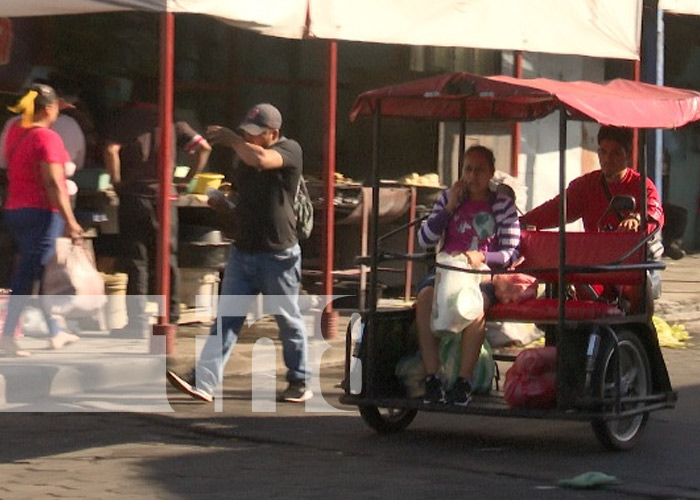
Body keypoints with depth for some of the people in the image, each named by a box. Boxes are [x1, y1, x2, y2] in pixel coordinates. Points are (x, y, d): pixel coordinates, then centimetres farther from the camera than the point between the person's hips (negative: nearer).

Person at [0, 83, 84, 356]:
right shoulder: (47, 138, -15)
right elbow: (53, 184, -20)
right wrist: (70, 221, -19)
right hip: (42, 212, -9)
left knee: (42, 273, 17)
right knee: (28, 274, -7)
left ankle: (55, 332, 27)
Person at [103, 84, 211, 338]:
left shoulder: (125, 119, 1)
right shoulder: (172, 121, 9)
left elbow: (111, 150, -16)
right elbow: (203, 147, 2)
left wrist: (117, 182, -6)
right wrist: (188, 179, 9)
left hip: (134, 195, -2)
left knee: (136, 259, -2)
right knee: (167, 257, 11)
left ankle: (137, 322, -6)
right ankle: (171, 316, 11)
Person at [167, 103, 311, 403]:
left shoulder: (289, 150, -10)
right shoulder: (246, 154, 13)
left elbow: (260, 159, -31)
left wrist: (230, 139, -19)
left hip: (278, 255, -6)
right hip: (242, 251, 6)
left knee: (289, 321, 6)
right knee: (226, 319, -2)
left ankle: (299, 383, 21)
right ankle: (204, 381, -8)